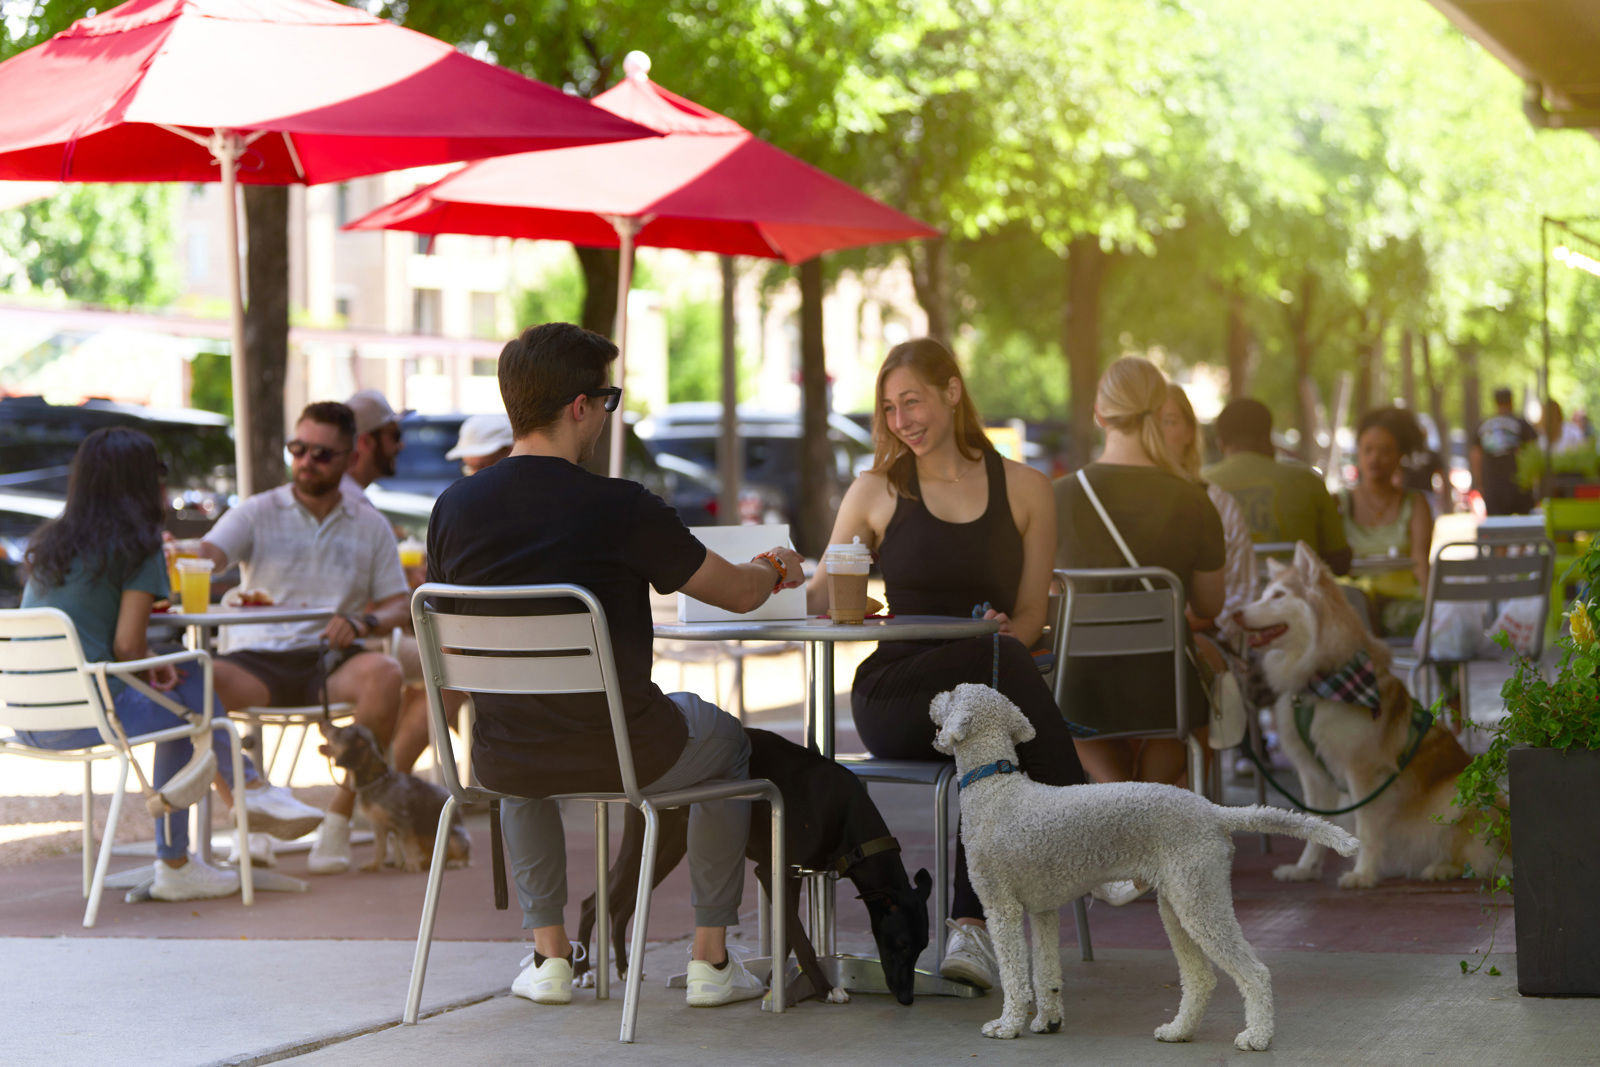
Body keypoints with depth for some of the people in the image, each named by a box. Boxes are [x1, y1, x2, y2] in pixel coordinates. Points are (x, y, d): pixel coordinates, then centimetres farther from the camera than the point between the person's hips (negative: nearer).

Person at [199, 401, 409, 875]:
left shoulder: (371, 526, 13)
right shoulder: (257, 513, 8)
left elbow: (399, 605, 10)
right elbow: (207, 555, -9)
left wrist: (363, 623, -13)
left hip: (332, 660, 1)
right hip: (258, 659, -1)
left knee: (385, 673, -33)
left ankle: (338, 819, -24)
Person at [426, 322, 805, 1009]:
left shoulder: (454, 508, -5)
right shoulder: (621, 508, -16)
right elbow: (739, 593, -3)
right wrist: (775, 569, 23)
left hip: (502, 764, 4)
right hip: (624, 756, -3)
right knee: (728, 739, 29)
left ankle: (548, 953, 34)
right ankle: (710, 957, 27)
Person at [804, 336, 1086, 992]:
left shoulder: (1025, 491, 15)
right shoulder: (875, 492, 14)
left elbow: (1031, 613, 12)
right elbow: (822, 599, 11)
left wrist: (1004, 631, -11)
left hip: (990, 693, 1)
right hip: (895, 689, -1)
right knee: (1001, 665, -36)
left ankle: (971, 922, -32)